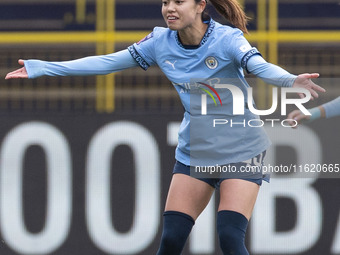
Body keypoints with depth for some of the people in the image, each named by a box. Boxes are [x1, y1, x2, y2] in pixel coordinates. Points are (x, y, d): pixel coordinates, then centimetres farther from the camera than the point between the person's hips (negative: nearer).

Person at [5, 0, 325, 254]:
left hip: (241, 153, -5)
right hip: (193, 151, 5)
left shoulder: (227, 39, -20)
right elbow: (107, 62, 1)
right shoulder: (161, 42, -5)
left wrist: (291, 80, -60)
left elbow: (260, 66, -37)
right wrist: (41, 68, 0)